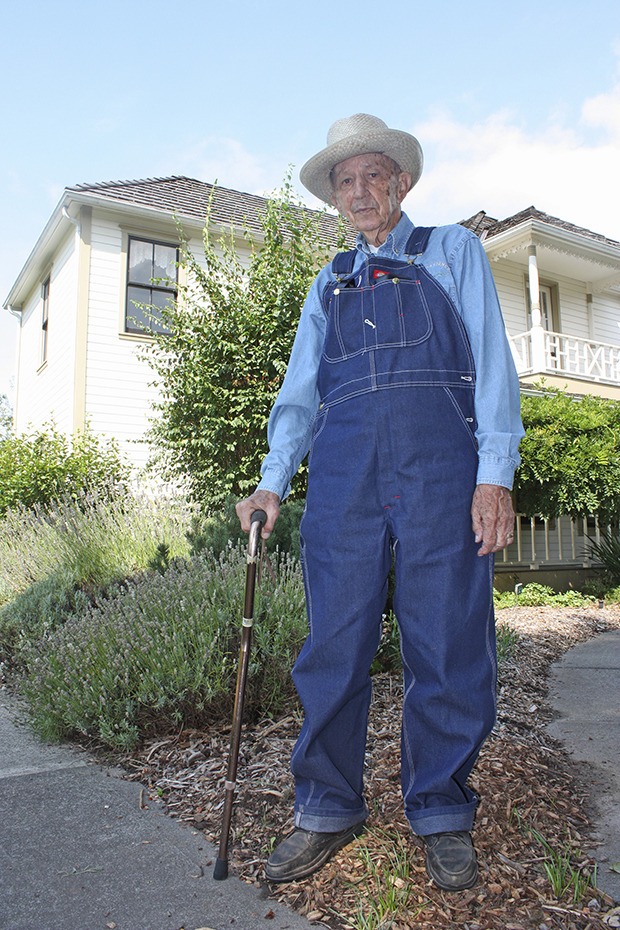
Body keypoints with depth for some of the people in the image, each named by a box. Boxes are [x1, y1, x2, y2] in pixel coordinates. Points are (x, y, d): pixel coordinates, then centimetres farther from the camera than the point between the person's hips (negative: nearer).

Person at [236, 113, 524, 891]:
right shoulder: (328, 285, 25)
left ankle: (441, 813, 19)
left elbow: (491, 358, 5)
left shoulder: (453, 250, 16)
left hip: (438, 461, -2)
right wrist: (273, 479, 4)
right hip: (344, 469, 3)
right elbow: (300, 390, 18)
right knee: (334, 643, 3)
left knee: (447, 643, 1)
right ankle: (328, 810, 18)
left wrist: (495, 471, -8)